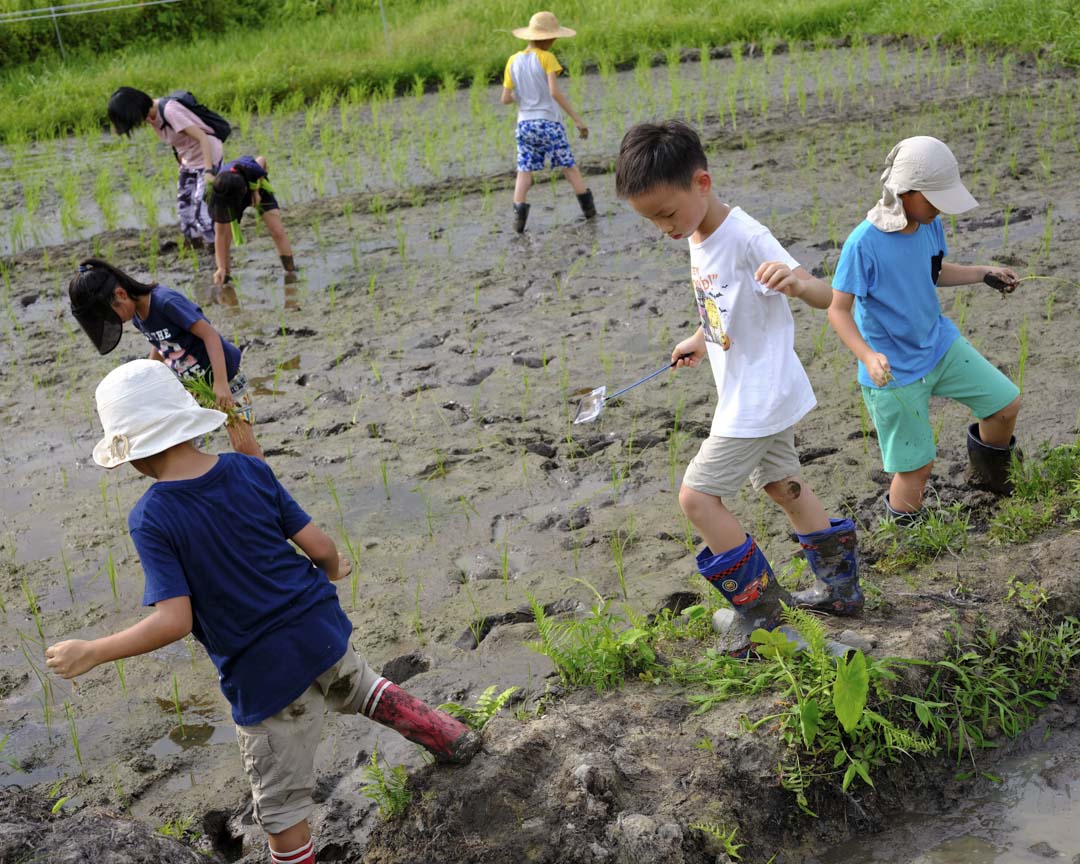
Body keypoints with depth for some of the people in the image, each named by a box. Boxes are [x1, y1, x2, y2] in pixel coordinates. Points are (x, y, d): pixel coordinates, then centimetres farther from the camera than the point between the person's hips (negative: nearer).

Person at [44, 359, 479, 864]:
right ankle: (450, 739, 50)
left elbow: (174, 621, -23)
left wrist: (90, 653, -12)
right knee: (360, 689, 38)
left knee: (280, 805, 14)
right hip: (321, 630, 6)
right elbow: (320, 547, -3)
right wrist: (334, 571, 20)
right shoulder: (251, 471, -5)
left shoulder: (151, 518, -18)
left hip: (265, 672, -5)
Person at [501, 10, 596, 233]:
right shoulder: (546, 58, -9)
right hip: (548, 122, -3)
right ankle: (589, 207, 15)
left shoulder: (513, 61, 5)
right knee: (568, 166, 9)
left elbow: (506, 99, 5)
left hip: (524, 124, 3)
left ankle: (519, 211, -10)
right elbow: (554, 92, -19)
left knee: (524, 170, 7)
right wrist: (576, 118, -17)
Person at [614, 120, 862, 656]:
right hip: (756, 395, 10)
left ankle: (759, 610, 7)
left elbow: (824, 298, -30)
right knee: (781, 483, 22)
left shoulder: (746, 238, -25)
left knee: (697, 495, -6)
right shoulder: (699, 239, 3)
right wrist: (701, 341, 29)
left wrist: (800, 283, -51)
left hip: (758, 399, -10)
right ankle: (840, 586, 37)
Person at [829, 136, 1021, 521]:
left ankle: (986, 474, 37)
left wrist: (982, 273, 2)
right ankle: (902, 528, 27)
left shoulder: (930, 225, -5)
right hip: (894, 370, -6)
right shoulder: (864, 243, -26)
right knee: (917, 466, 0)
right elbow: (838, 309, -21)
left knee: (1006, 403, 8)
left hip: (939, 343, 7)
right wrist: (868, 356, -35)